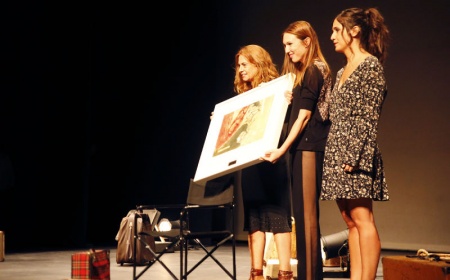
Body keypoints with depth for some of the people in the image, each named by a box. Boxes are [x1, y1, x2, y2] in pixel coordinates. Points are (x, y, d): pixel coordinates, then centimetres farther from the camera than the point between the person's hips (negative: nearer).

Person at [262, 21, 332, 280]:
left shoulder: (312, 71, -9)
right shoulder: (311, 71, 21)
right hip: (305, 147, 10)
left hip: (308, 147, -10)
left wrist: (283, 148, -17)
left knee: (306, 212, -10)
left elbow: (304, 115, -15)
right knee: (304, 212, 9)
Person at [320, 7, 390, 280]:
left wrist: (354, 156, -19)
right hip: (337, 153, 9)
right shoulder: (343, 71, 19)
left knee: (362, 219, -9)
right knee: (351, 221, 7)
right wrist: (335, 155, 14)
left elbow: (369, 118, -14)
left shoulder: (371, 65, -7)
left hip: (356, 154, -9)